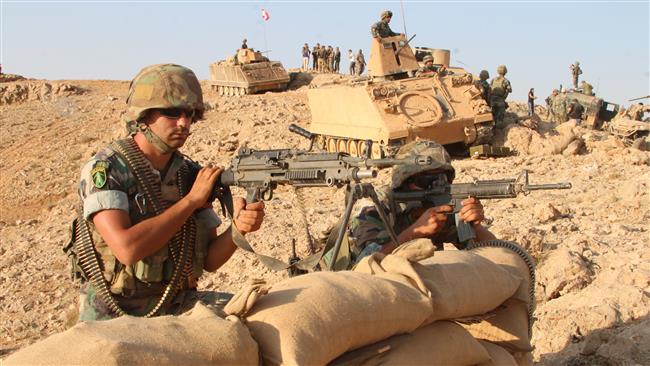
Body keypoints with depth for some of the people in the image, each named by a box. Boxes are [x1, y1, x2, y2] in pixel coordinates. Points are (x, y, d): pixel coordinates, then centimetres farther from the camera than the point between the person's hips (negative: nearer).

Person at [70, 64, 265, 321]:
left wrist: (238, 228, -20)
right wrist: (192, 200, -19)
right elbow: (126, 248, -26)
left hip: (179, 304, 5)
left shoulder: (190, 174, 3)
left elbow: (210, 260, 2)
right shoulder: (104, 169, -12)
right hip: (115, 315, -5)